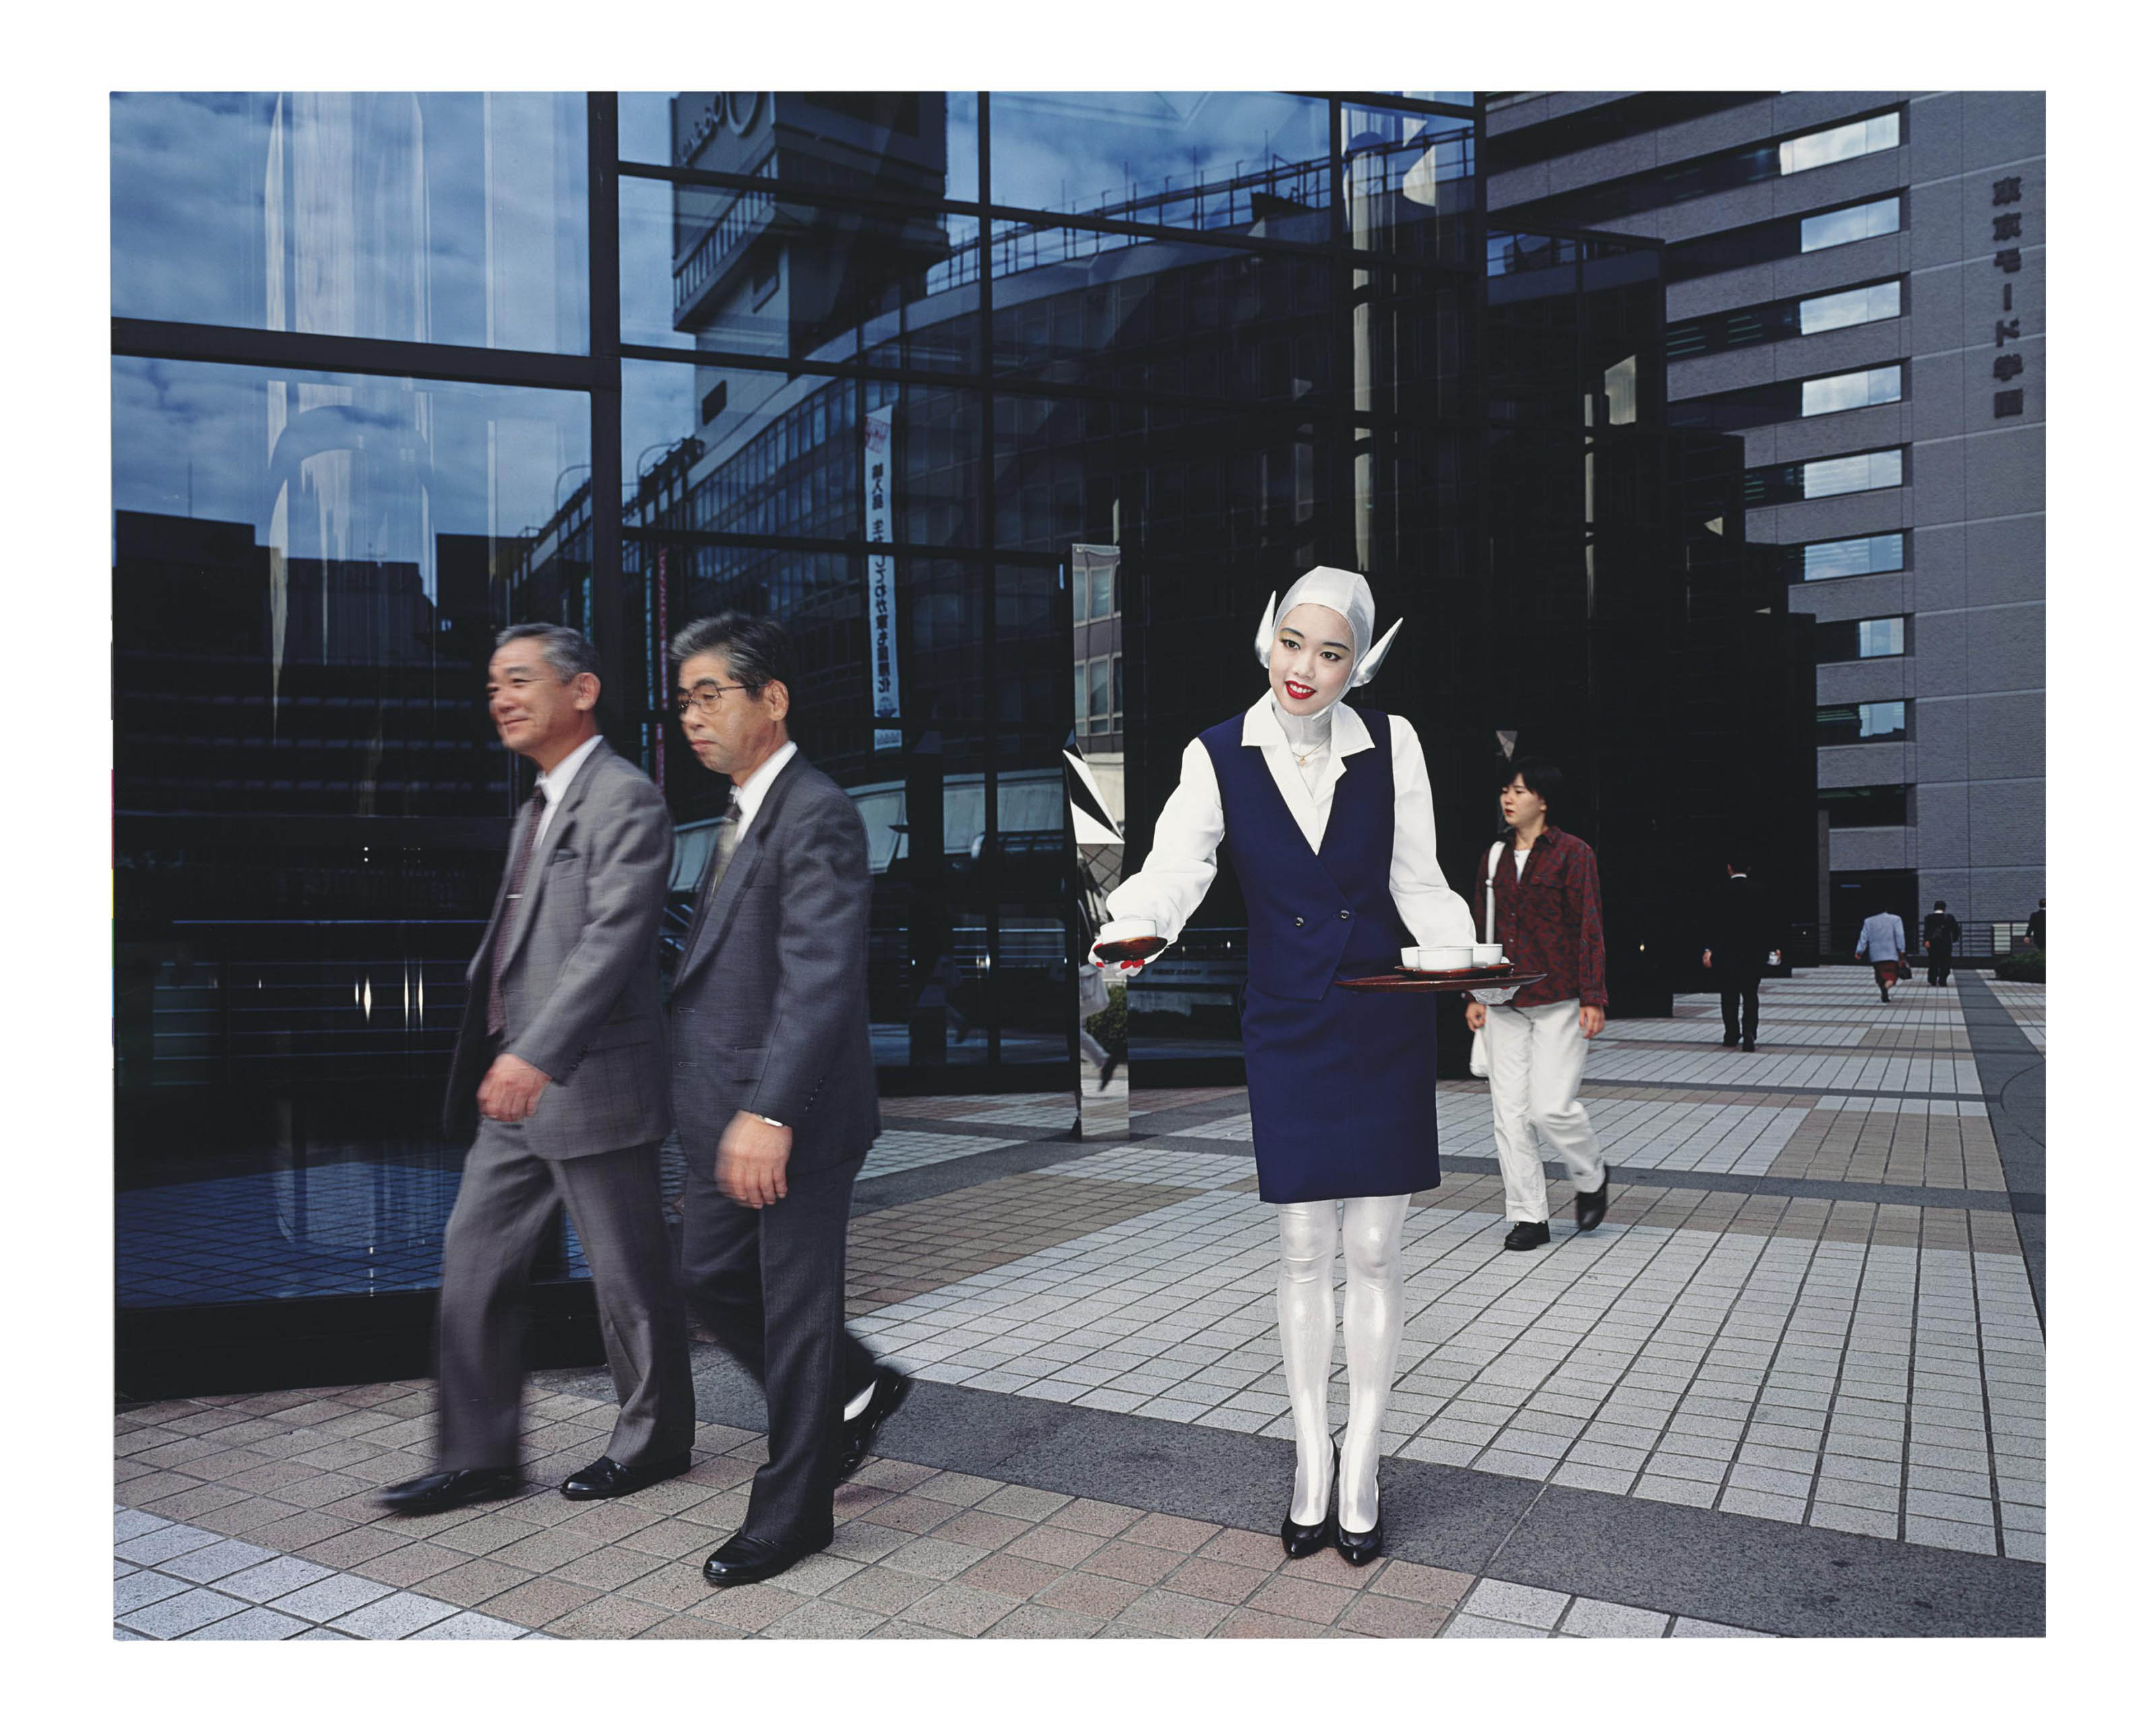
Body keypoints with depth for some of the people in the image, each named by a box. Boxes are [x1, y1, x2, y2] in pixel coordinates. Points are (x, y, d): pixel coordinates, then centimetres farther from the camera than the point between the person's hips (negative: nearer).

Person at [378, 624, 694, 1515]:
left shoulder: (626, 800, -14)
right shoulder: (537, 808, 15)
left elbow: (613, 940, -25)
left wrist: (536, 1055, -32)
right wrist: (503, 1056, 19)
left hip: (594, 1083, -9)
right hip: (517, 1084, 9)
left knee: (629, 1275, 6)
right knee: (474, 1257, 11)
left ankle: (656, 1437, 25)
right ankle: (477, 1457, 23)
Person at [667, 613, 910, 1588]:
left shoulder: (816, 819, -17)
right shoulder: (742, 815, 14)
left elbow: (821, 977, -26)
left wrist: (771, 1114, -32)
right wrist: (723, 1114, 17)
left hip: (794, 1117, -10)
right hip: (728, 1114, 10)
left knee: (796, 1309, 4)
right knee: (710, 1277, 18)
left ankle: (790, 1515, 21)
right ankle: (854, 1394, 37)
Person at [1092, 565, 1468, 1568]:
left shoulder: (1390, 744, -1)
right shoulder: (1219, 757, -4)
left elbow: (1419, 884, 1)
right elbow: (1175, 864, -16)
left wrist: (1464, 962, -17)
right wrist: (1131, 925, -37)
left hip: (1388, 1024, 0)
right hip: (1289, 1030, 0)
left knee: (1373, 1250, 5)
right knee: (1304, 1250, 7)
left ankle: (1361, 1467, 20)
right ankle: (1311, 1464, 22)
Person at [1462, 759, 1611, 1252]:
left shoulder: (1572, 854, -3)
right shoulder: (1496, 858, 12)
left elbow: (1588, 929, -6)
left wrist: (1593, 998, -11)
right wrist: (1475, 994, 10)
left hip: (1558, 1000, -5)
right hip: (1506, 1003, 5)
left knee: (1553, 1107, -10)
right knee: (1510, 1110, 2)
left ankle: (1592, 1177, 21)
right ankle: (1529, 1217, 11)